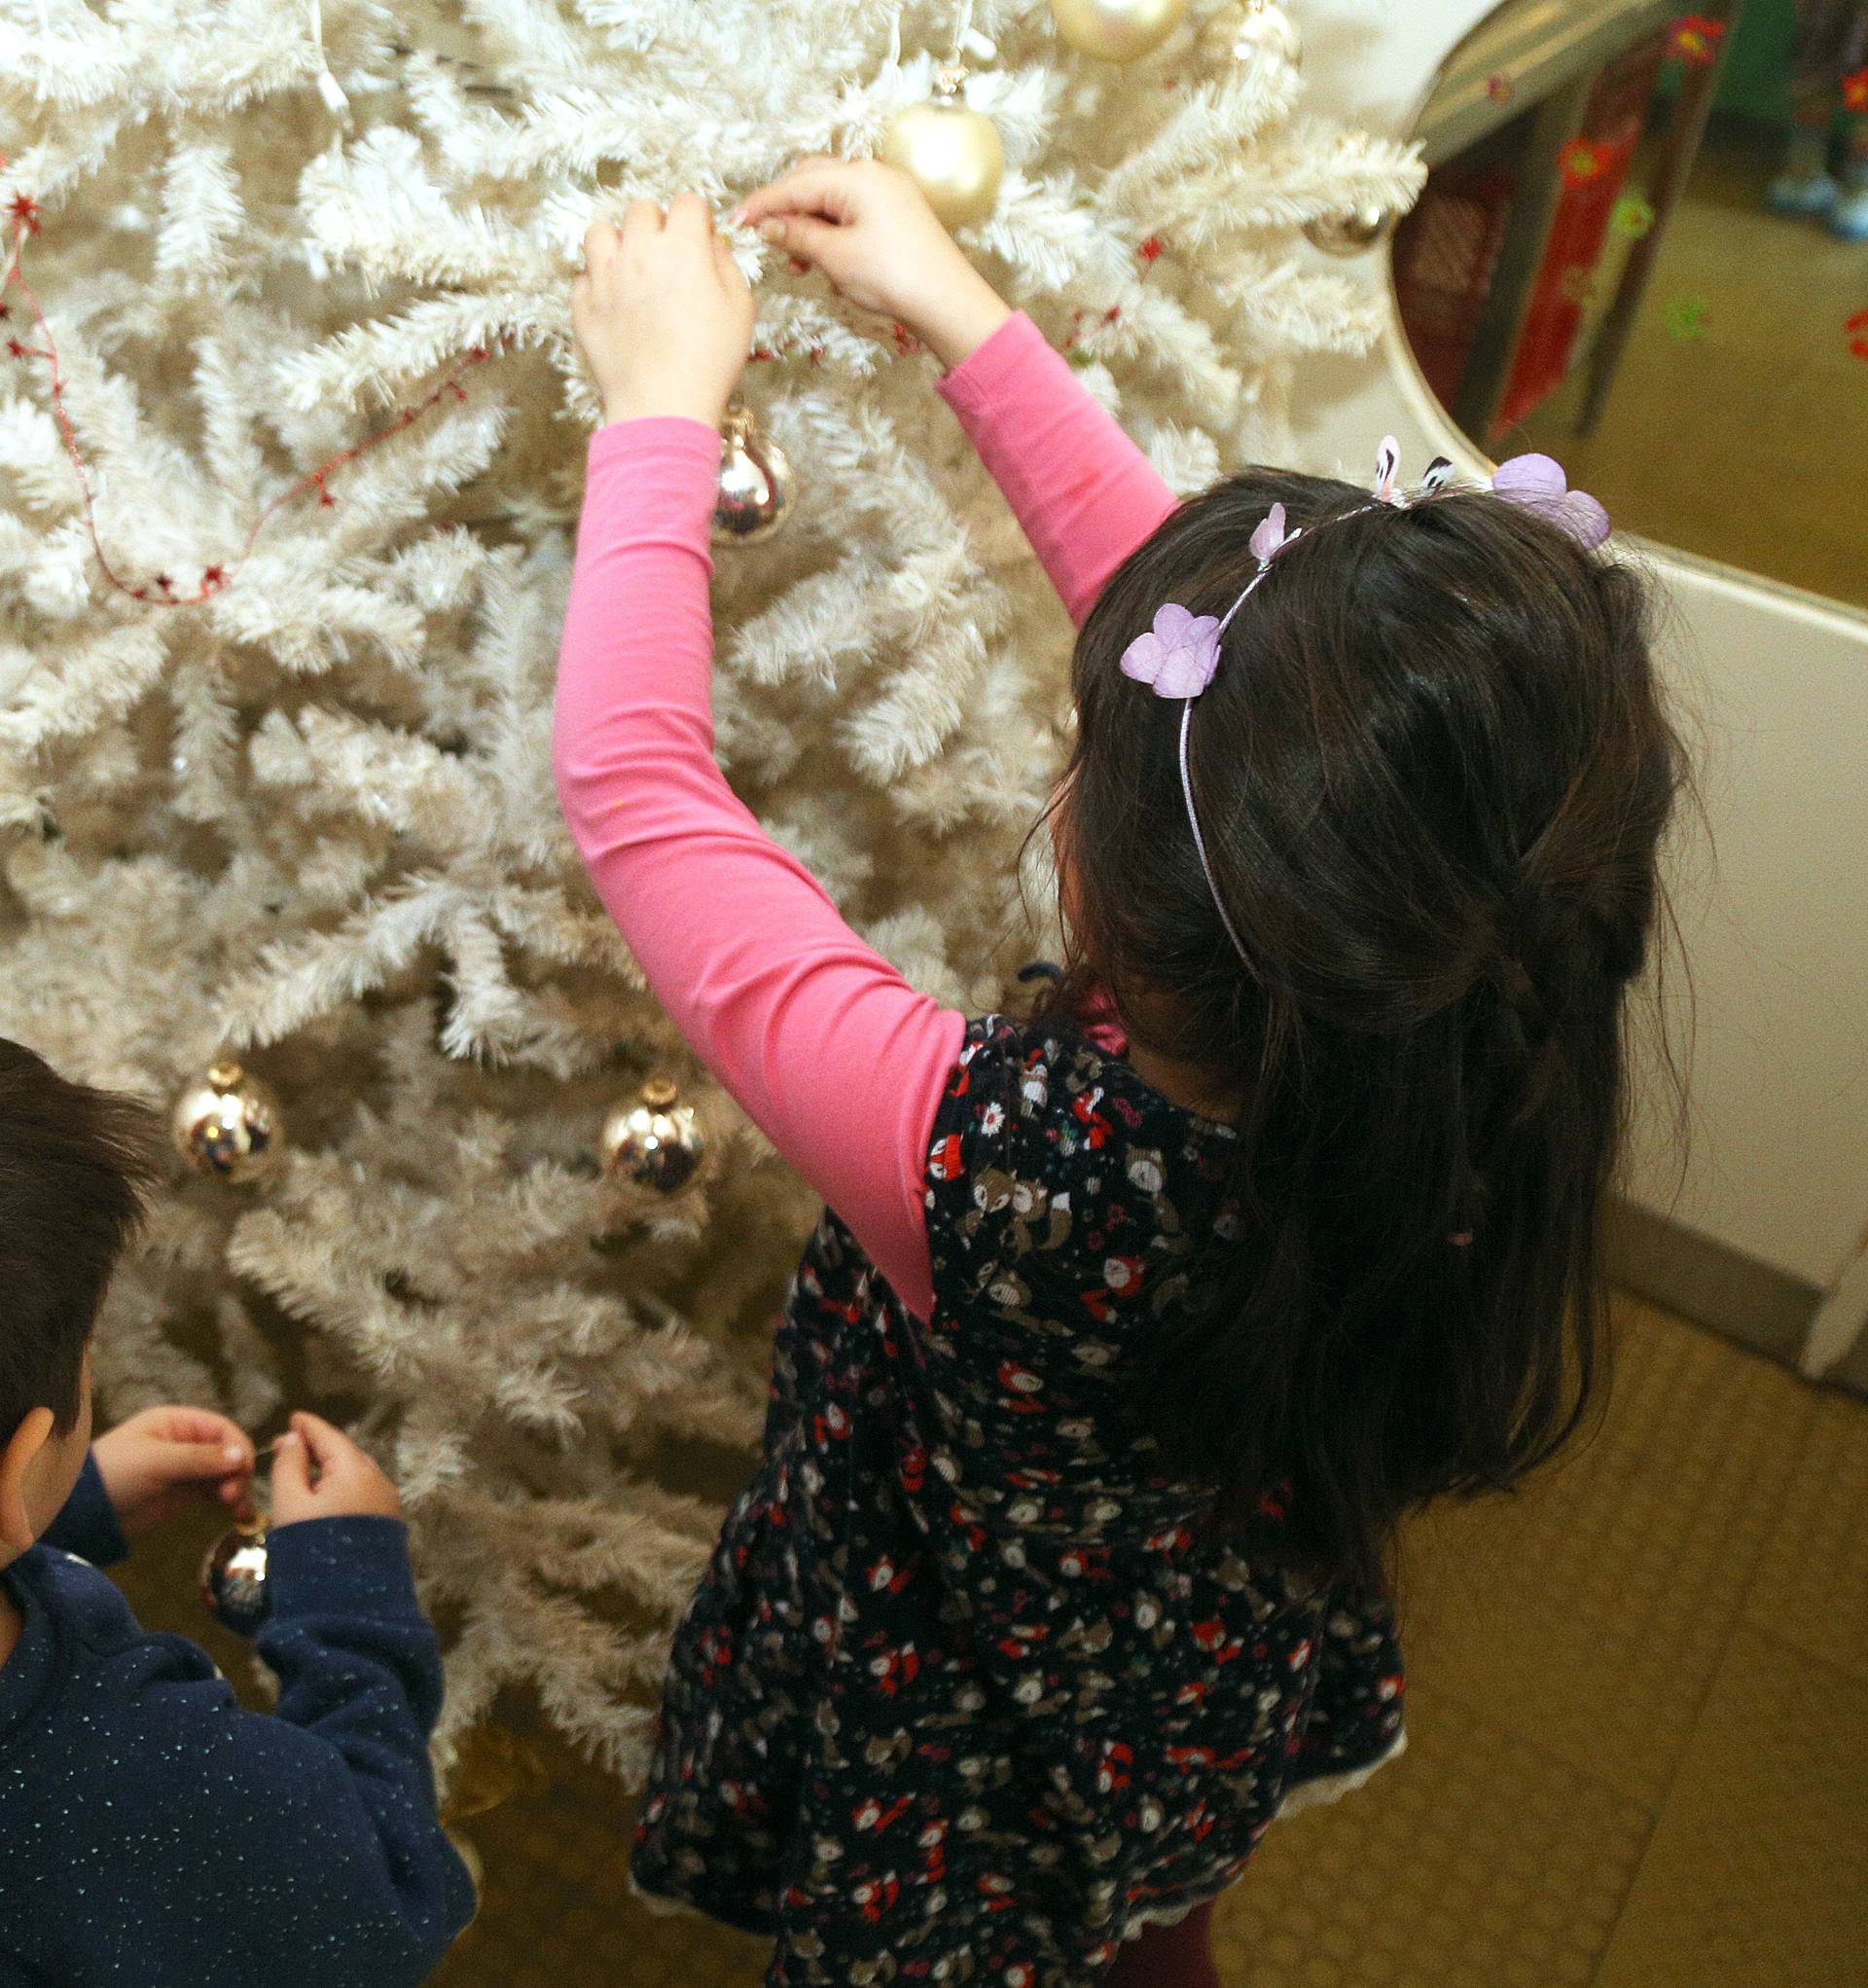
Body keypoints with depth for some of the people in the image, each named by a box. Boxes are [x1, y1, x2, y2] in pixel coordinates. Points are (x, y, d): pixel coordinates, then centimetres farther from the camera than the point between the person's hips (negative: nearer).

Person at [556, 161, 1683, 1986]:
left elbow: (630, 781, -34)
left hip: (967, 1801, -4)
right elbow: (1174, 615, -16)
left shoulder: (998, 1162, -46)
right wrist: (960, 317, -7)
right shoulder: (1467, 1060, -28)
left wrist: (665, 399, -20)